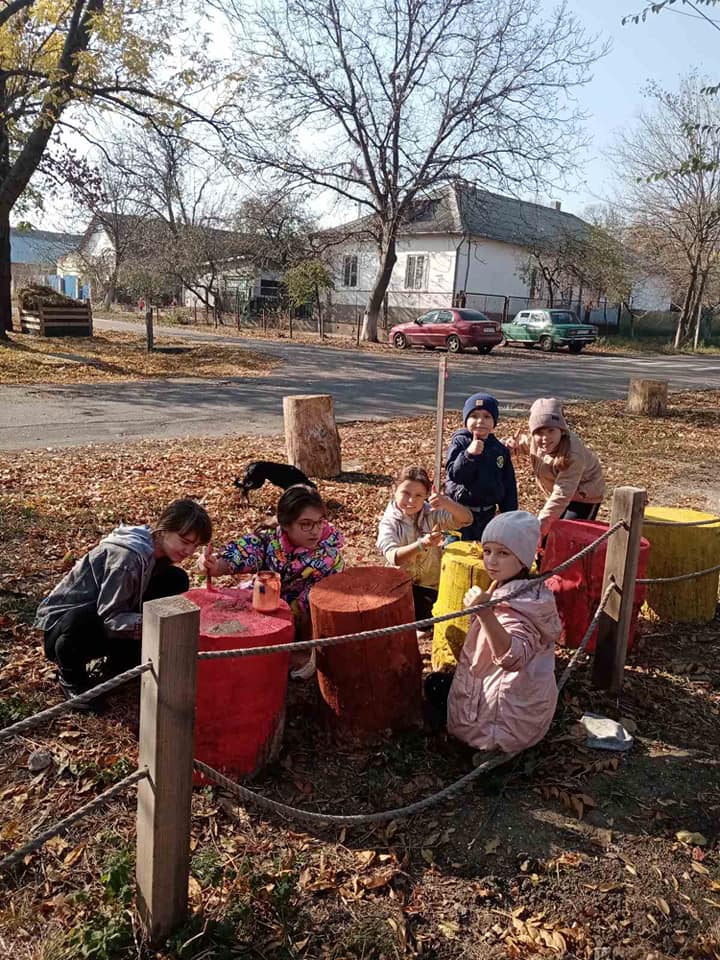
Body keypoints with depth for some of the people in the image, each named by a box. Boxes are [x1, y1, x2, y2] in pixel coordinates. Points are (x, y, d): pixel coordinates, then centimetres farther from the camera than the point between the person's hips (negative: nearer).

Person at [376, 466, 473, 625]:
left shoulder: (432, 514, -7)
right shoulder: (389, 522, -13)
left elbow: (466, 519, -19)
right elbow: (394, 557, -29)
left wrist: (446, 503, -39)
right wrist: (422, 544, -46)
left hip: (430, 584, 1)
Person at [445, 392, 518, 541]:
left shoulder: (501, 450, 3)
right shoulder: (460, 442, -8)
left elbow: (509, 486, 8)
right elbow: (453, 473, -20)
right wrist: (469, 454, -35)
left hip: (487, 513, 4)